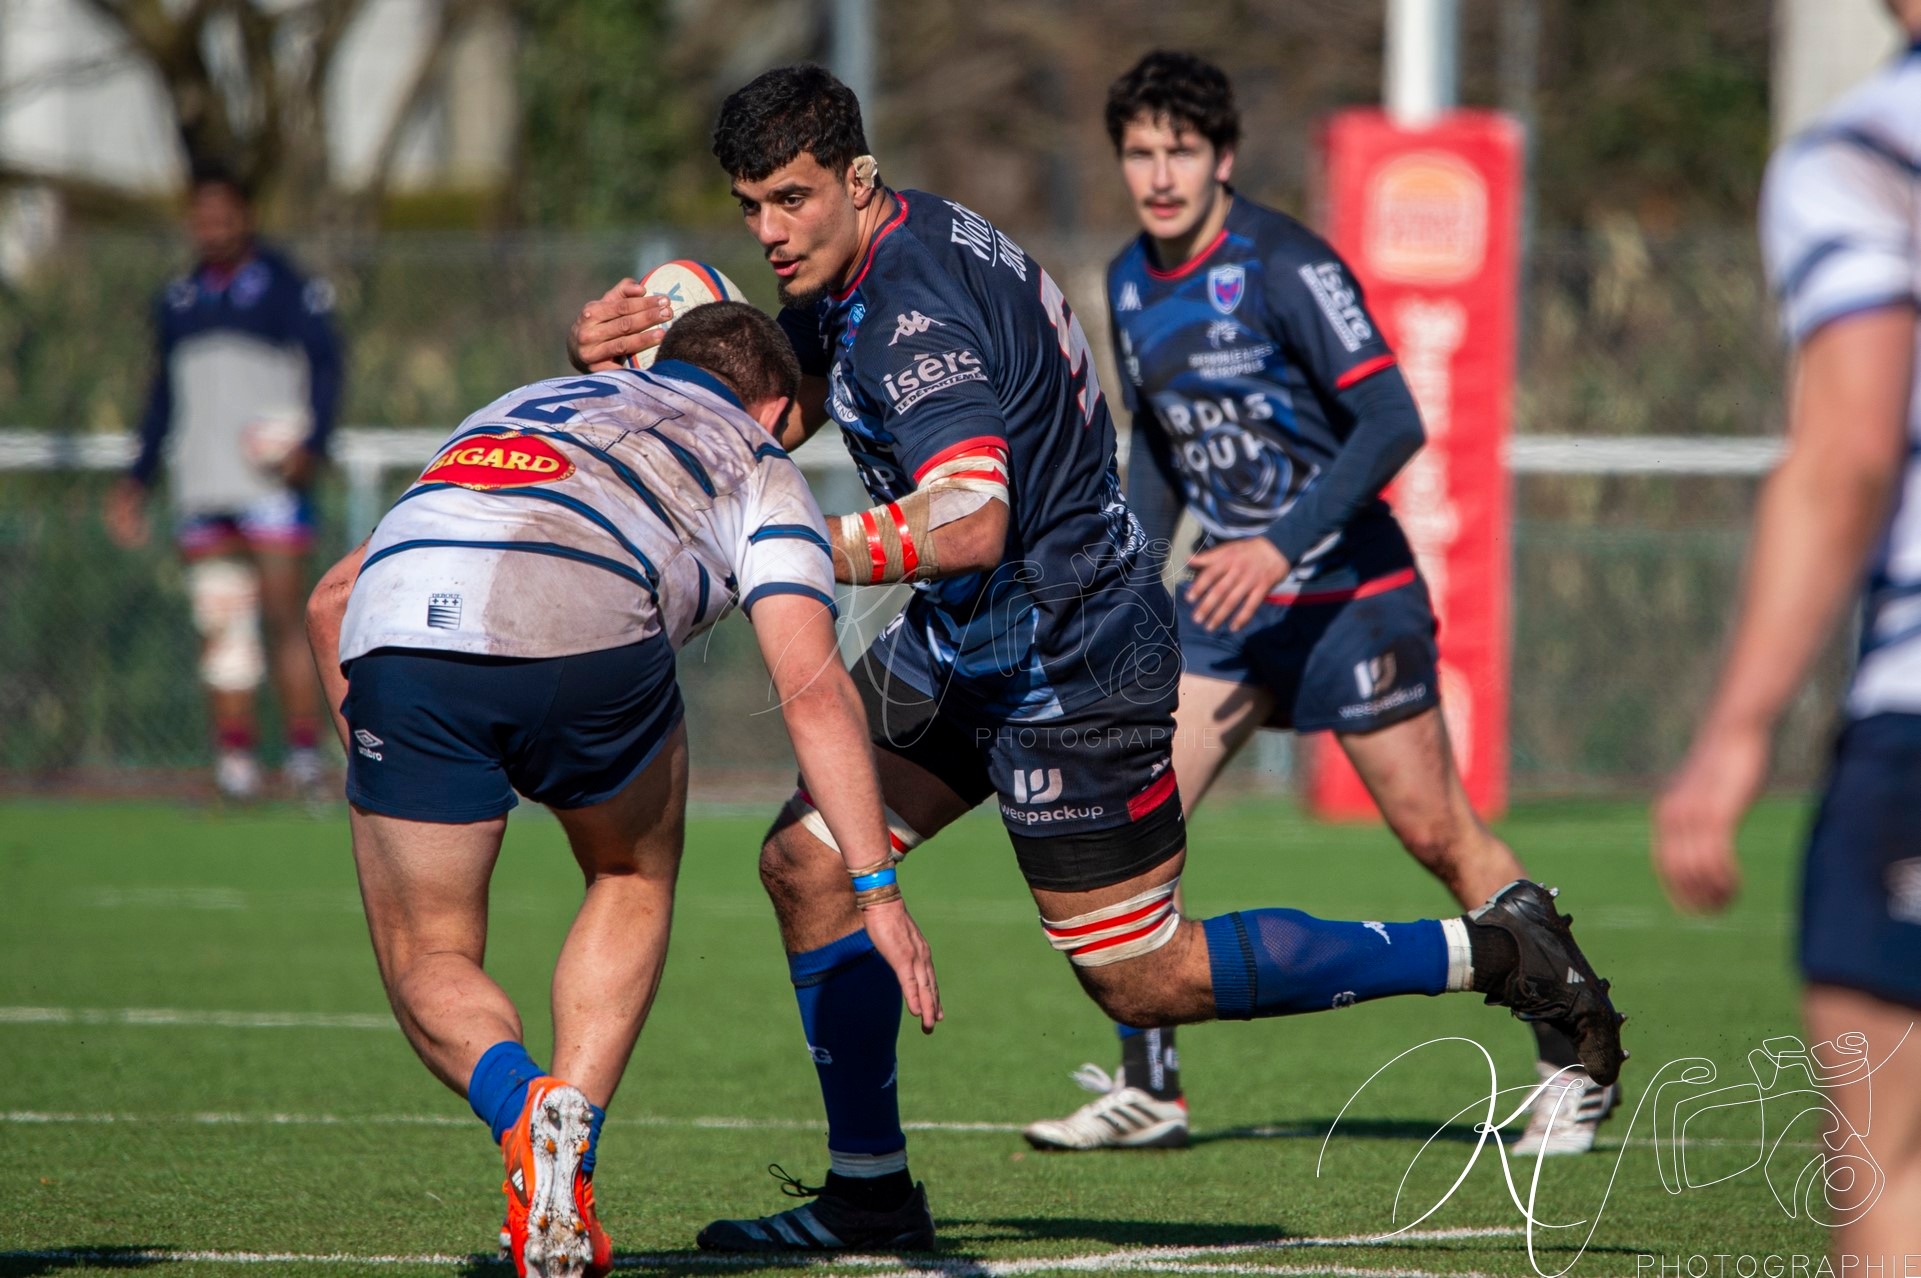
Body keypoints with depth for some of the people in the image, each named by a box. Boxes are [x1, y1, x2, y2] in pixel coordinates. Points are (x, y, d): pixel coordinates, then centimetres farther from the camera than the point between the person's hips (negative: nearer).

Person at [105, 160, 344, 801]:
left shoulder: (289, 290, 1)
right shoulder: (177, 302, 17)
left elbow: (326, 370, -3)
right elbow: (163, 397, 24)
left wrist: (312, 445, -18)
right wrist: (138, 479, 21)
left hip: (272, 482, -5)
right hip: (203, 488, 5)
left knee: (285, 616, -10)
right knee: (220, 623, 1)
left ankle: (305, 750, -9)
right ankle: (235, 755, 2)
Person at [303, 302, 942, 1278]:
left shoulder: (526, 403, 41)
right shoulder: (756, 463, 28)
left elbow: (332, 598, 38)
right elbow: (811, 686, 11)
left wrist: (380, 780, 43)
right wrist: (877, 890, 9)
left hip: (393, 632, 2)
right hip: (586, 631, -2)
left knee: (427, 964, 17)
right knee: (632, 878, 28)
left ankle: (516, 1102, -14)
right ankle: (573, 1119, 7)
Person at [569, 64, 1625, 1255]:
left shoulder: (915, 310, -26)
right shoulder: (854, 271, 4)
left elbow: (968, 525, -36)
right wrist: (637, 362, -3)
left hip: (1066, 663, -10)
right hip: (968, 645, 10)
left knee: (1146, 978, -1)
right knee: (807, 860, 5)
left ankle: (1491, 953, 6)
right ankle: (869, 1193, 14)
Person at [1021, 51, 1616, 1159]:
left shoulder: (1284, 265, -17)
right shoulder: (1132, 283, 6)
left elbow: (1393, 423, -22)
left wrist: (1285, 547, -28)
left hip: (1347, 595, -6)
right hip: (1230, 602, 7)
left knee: (1438, 835, 0)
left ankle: (1574, 1068, 15)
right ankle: (1148, 1091, 1)